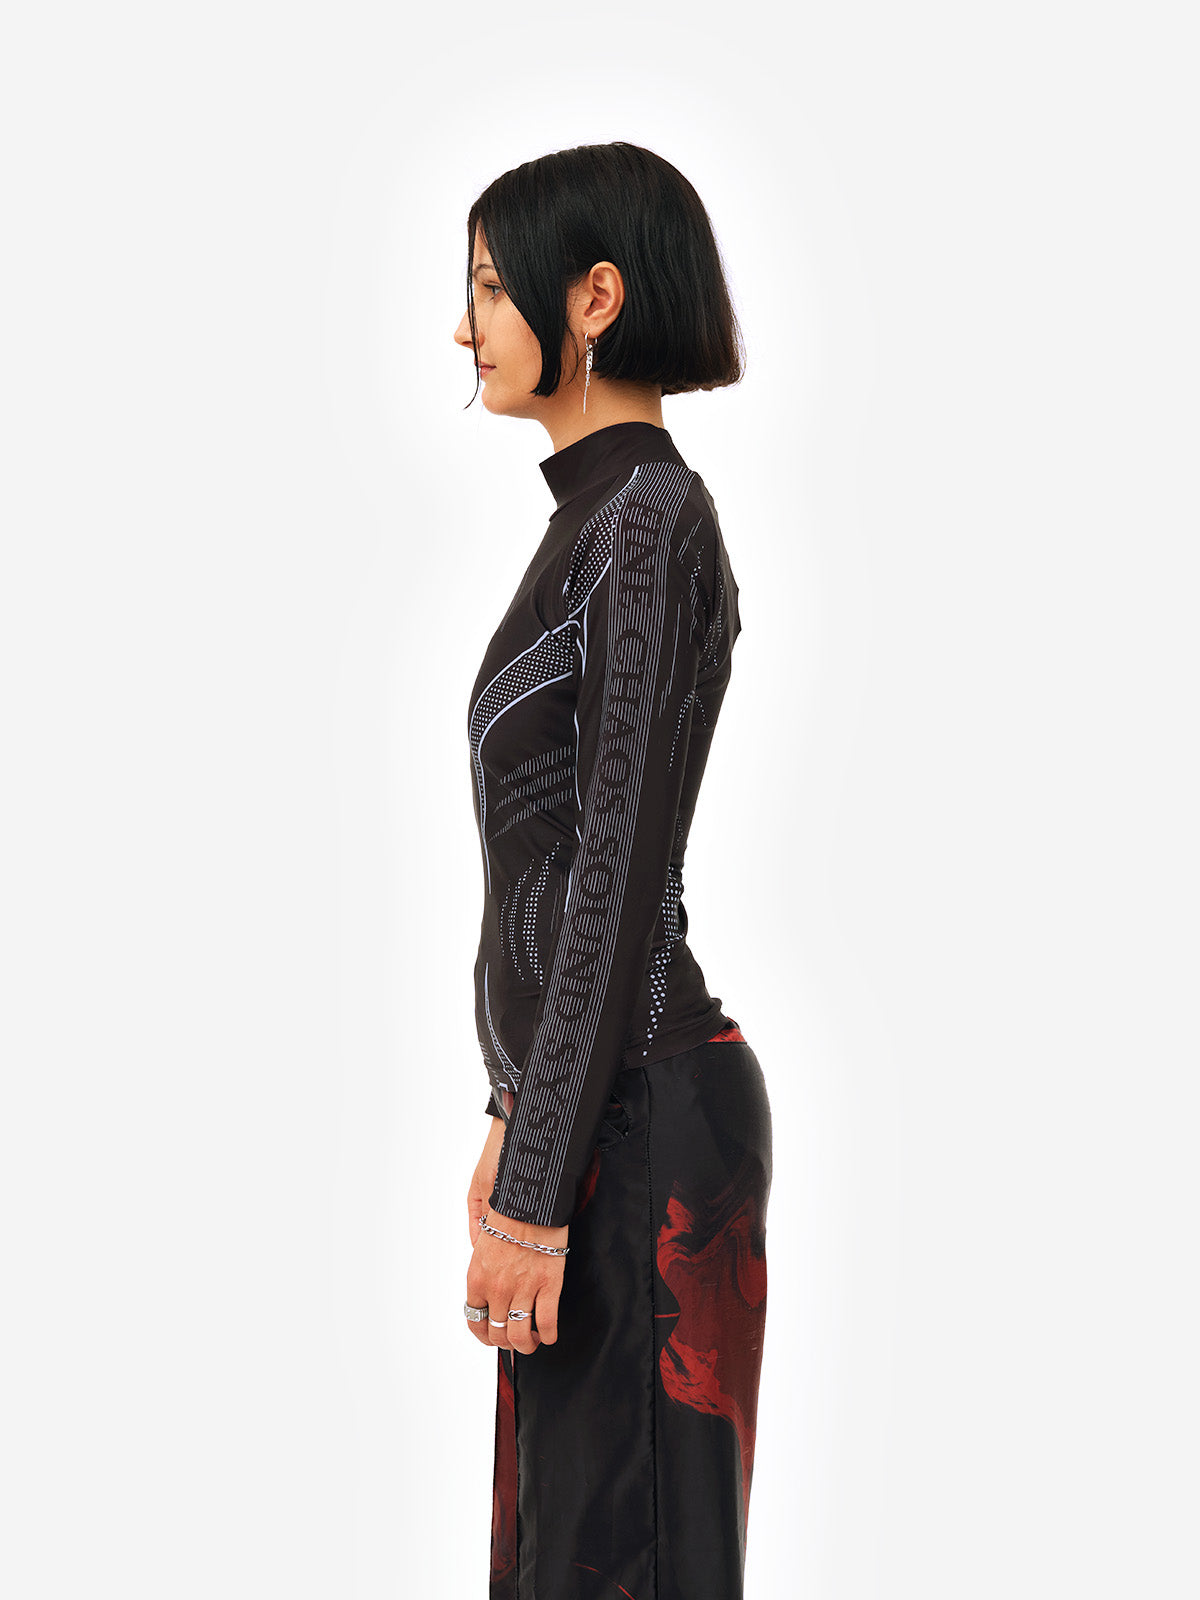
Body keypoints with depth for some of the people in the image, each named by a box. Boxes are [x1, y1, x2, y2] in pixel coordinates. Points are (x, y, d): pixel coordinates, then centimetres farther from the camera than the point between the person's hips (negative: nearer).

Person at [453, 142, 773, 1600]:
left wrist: (534, 1193, -19)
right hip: (587, 1093, 10)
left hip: (635, 1116, -10)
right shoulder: (598, 515, 14)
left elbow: (620, 878, -20)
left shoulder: (650, 519, -15)